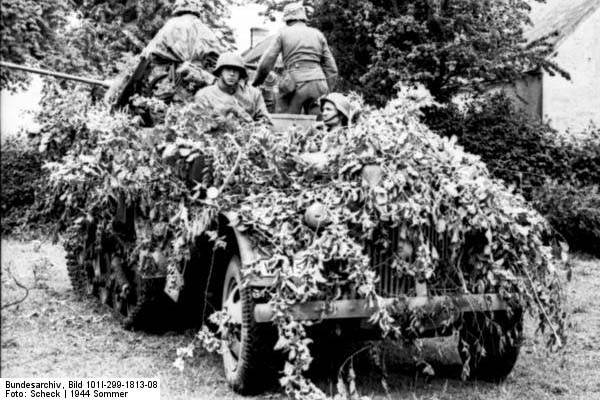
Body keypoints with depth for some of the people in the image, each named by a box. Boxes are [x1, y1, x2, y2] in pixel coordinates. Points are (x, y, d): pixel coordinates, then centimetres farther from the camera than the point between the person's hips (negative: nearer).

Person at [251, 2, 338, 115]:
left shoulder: (283, 33, 10)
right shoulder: (318, 34, 19)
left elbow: (266, 62, 6)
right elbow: (331, 68, 15)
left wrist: (257, 80, 22)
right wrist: (326, 93, 20)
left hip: (296, 84, -3)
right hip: (318, 82, 3)